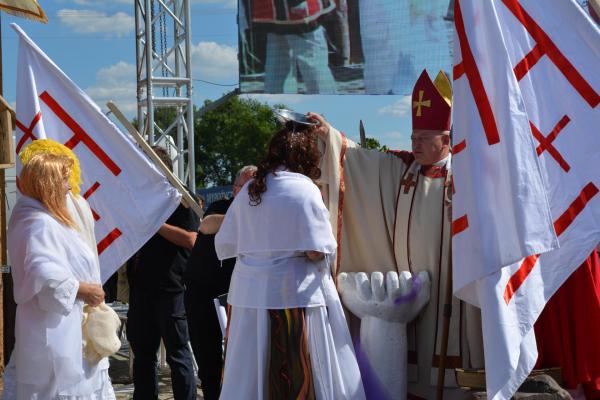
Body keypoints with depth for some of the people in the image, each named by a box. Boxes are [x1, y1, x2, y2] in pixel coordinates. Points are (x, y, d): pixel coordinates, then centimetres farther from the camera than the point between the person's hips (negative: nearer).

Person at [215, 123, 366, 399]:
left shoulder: (248, 190, 9)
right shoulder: (304, 189, -8)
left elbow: (225, 245, 10)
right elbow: (317, 252, -14)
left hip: (248, 294, 6)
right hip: (292, 294, -6)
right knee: (297, 377, 0)